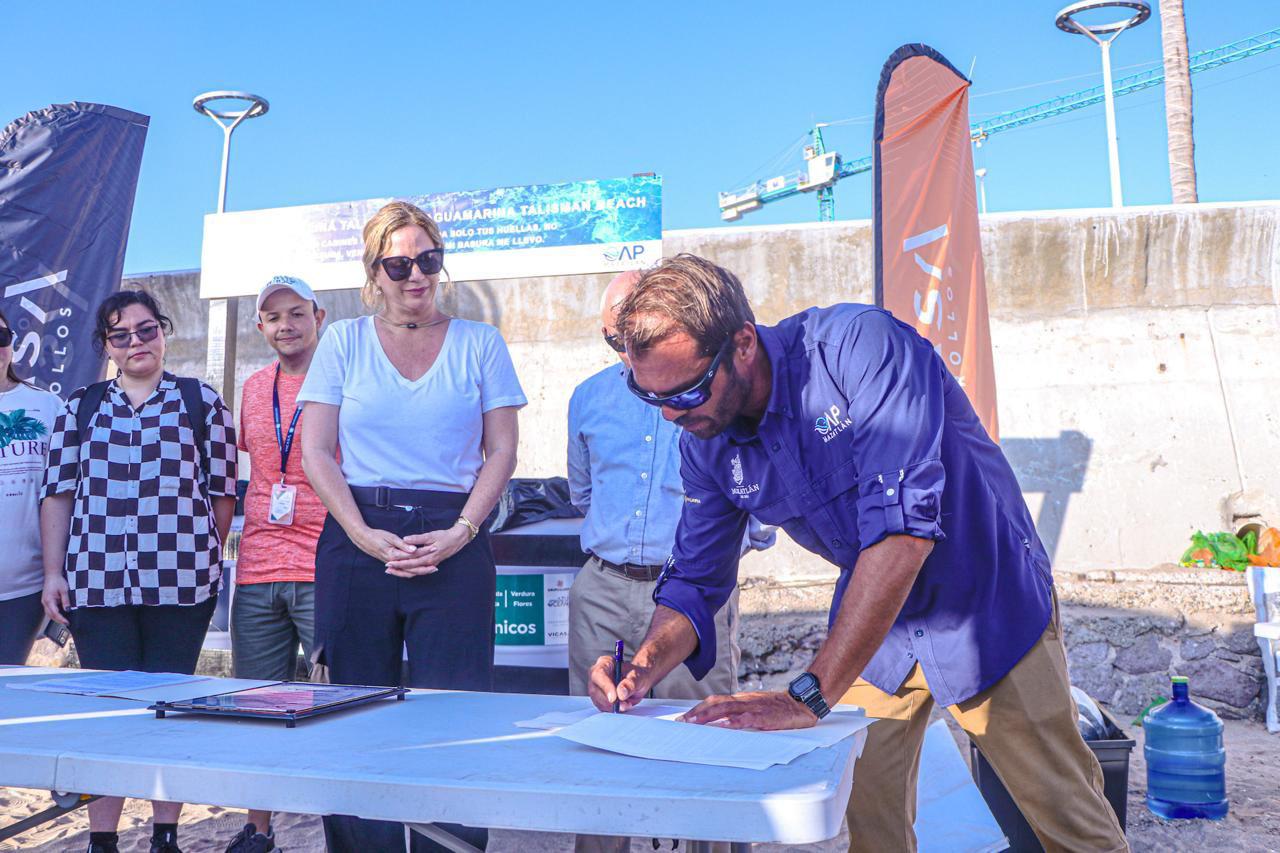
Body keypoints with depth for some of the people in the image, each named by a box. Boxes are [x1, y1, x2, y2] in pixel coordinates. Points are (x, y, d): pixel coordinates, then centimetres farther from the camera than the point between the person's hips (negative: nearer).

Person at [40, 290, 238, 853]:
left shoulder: (202, 402, 7)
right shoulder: (80, 408, 14)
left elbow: (223, 490, 5)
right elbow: (58, 494, 11)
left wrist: (205, 559, 3)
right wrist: (54, 574, 5)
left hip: (180, 584, -2)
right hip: (97, 584, 2)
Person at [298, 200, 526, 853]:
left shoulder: (479, 344, 9)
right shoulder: (344, 341, 10)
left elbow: (501, 451, 6)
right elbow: (316, 451, 4)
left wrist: (460, 533, -8)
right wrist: (365, 536, -8)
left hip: (453, 547, -1)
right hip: (357, 543, 1)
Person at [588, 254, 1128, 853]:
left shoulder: (860, 345, -30)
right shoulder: (704, 440, -10)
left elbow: (904, 527, -38)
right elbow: (695, 579, -1)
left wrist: (808, 697, -39)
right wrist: (647, 663, -23)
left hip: (985, 607, -4)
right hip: (869, 621, 5)